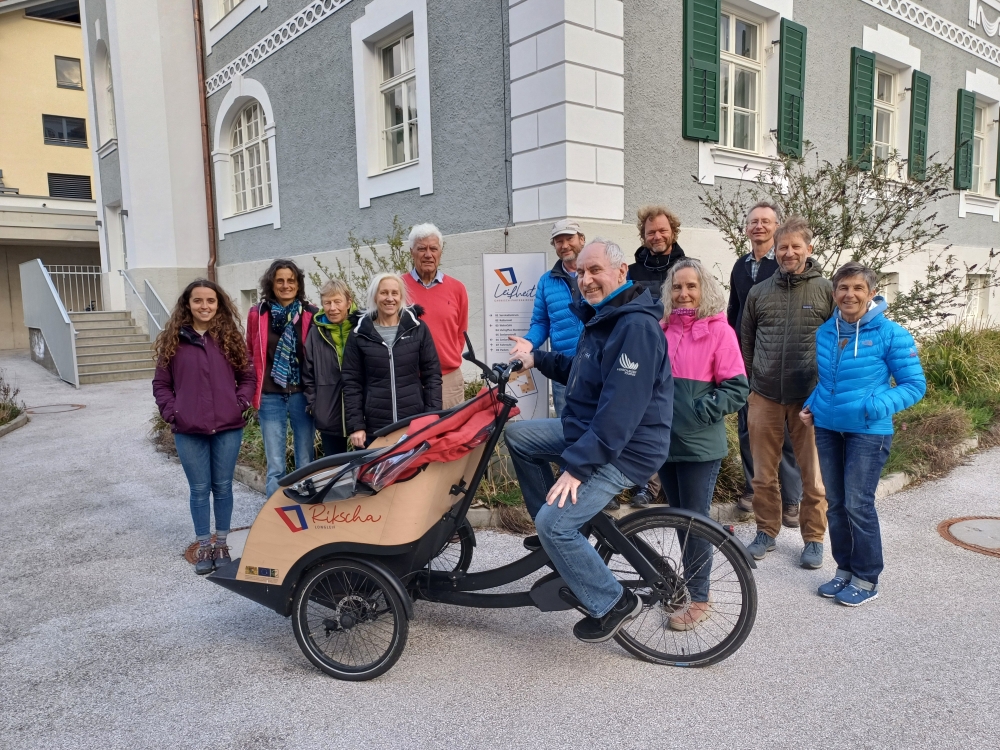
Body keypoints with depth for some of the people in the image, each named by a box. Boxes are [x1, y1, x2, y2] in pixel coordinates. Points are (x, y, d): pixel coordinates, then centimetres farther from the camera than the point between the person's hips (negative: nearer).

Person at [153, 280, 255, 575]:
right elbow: (161, 383, 5)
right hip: (188, 431, 0)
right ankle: (203, 548, 22)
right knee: (199, 489, 8)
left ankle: (221, 545, 25)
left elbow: (248, 376, 6)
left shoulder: (230, 337, 3)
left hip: (228, 428, 0)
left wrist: (240, 404, -6)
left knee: (223, 487, 10)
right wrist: (171, 413, -5)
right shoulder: (172, 340, 1)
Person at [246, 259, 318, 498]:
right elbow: (251, 354, 11)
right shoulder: (258, 314, 1)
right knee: (275, 467, 4)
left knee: (306, 464, 8)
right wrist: (253, 393, 6)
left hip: (302, 395, 0)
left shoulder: (311, 315, 0)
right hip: (270, 397, 0)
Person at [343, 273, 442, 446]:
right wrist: (356, 425, -4)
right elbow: (352, 383, 3)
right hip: (374, 427, 0)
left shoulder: (418, 329, 4)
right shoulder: (359, 335, 3)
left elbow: (432, 375, 4)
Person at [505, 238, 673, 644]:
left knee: (555, 522, -20)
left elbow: (621, 409, -28)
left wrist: (576, 465, -28)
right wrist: (538, 359, 14)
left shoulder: (636, 326, -22)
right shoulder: (601, 317, 11)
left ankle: (613, 603, 2)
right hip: (588, 429, 10)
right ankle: (554, 535, 20)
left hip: (626, 448, -10)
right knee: (517, 434, 11)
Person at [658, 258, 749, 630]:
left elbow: (737, 389, -9)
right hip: (666, 439, 5)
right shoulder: (663, 330, 6)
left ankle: (698, 598, 19)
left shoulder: (719, 331, -8)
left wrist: (702, 411, -17)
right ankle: (690, 582, 35)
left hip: (700, 444, -5)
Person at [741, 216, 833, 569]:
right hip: (764, 397, 2)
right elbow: (746, 341, 14)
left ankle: (814, 538, 21)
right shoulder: (759, 292, 8)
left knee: (813, 473, 5)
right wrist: (746, 386, 12)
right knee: (763, 472, 10)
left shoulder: (826, 290, 1)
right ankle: (766, 531, 25)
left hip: (810, 397, -2)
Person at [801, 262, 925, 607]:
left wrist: (878, 407, -23)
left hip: (868, 432, -5)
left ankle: (867, 579, 14)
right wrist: (812, 405, 4)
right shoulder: (825, 332, 5)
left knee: (858, 505, -4)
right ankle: (845, 569, 26)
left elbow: (915, 385, -7)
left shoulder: (890, 334, -10)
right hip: (827, 429, 5)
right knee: (835, 504, 11)